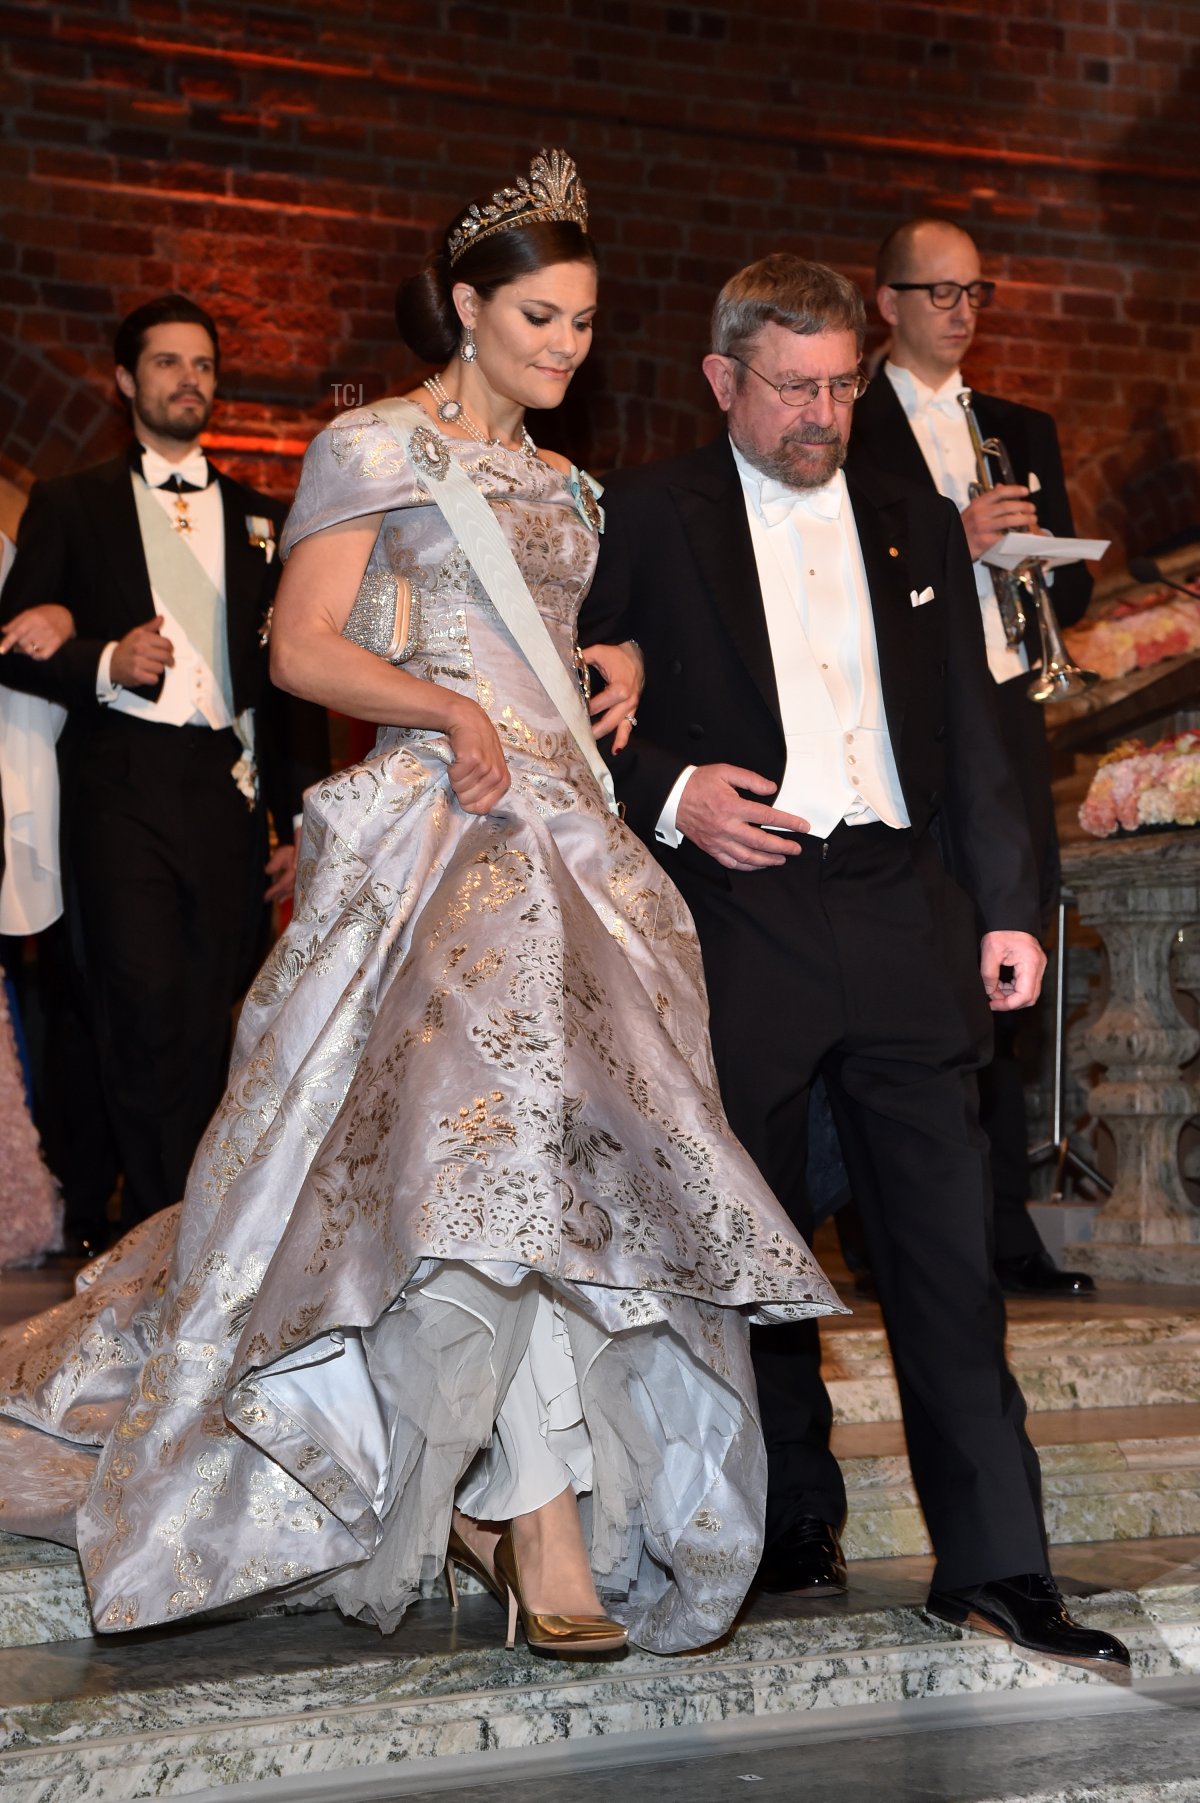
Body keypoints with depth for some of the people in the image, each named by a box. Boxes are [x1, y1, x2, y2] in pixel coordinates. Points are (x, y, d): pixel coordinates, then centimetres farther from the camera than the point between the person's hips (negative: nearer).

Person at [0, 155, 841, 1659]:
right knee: (512, 1104, -23)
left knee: (567, 1129, -3)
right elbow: (303, 651, -5)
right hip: (440, 826, -7)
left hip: (566, 829, 7)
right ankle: (548, 1523, -20)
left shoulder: (560, 485, 24)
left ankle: (490, 1491, 7)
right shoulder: (374, 449, 3)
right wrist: (453, 713, -17)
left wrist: (620, 665, 8)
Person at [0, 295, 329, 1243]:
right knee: (149, 1014, -13)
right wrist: (105, 663, -13)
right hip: (121, 784, -2)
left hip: (231, 791, 3)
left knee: (208, 1020, 2)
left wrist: (303, 818, 9)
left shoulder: (262, 518, 18)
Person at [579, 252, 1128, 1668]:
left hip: (901, 917, 3)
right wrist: (669, 793, -14)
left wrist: (1009, 904, 10)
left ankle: (993, 1564, 6)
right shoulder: (645, 517, 5)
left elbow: (972, 731, 16)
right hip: (737, 924, -2)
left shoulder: (916, 525, 16)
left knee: (949, 1244, -1)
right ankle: (792, 1527, 23)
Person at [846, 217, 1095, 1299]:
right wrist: (954, 542, -16)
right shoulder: (847, 433, 3)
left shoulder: (1024, 430, 22)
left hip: (1006, 719, 5)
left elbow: (1075, 586, 21)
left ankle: (1007, 1230, 12)